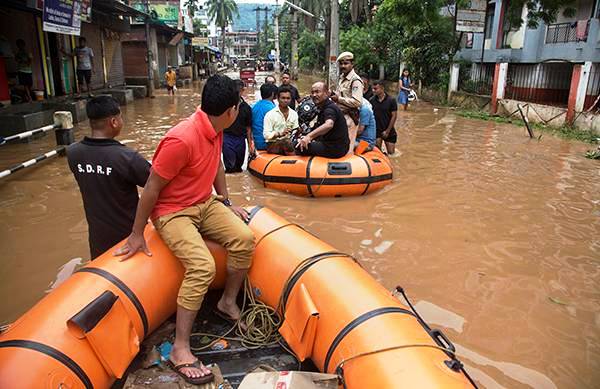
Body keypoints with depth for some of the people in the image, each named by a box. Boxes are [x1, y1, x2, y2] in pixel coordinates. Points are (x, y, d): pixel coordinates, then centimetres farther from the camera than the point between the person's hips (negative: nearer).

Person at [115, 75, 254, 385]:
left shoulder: (214, 130, -1)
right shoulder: (181, 139, -28)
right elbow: (152, 188, -20)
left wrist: (226, 202, 16)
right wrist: (137, 234, -12)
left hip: (205, 204, 8)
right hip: (173, 212, -7)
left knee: (244, 238, -14)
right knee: (203, 266, -27)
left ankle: (228, 302, 9)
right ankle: (180, 349, -14)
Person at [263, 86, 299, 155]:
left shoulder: (294, 114, 14)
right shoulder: (270, 114, -4)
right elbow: (266, 135, -12)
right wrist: (280, 133, -27)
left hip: (290, 142, 5)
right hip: (273, 144, -5)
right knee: (286, 142, -36)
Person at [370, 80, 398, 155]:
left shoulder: (391, 101, -8)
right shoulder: (372, 100, -3)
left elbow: (394, 116, -7)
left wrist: (387, 131, -10)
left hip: (389, 131, -1)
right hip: (376, 130, 1)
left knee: (391, 152, 1)